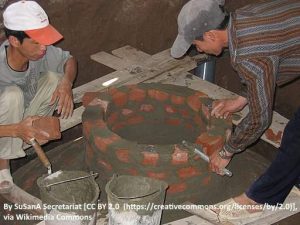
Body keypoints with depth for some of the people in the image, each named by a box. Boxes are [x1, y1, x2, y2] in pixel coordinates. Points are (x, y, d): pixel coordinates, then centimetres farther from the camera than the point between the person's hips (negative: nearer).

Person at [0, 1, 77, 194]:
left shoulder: (37, 53, -21)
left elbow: (69, 60, -3)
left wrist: (67, 83, -24)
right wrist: (16, 130, -46)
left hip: (25, 119, 5)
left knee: (54, 77, -13)